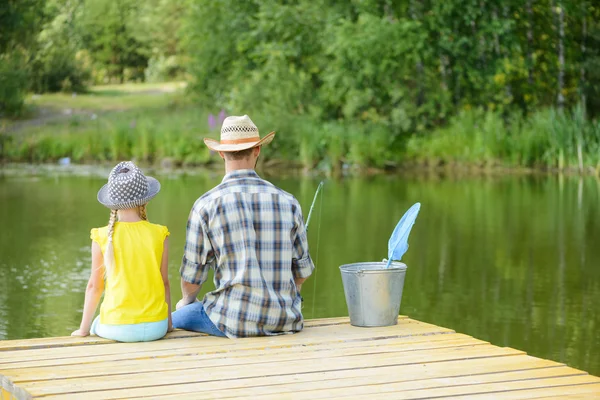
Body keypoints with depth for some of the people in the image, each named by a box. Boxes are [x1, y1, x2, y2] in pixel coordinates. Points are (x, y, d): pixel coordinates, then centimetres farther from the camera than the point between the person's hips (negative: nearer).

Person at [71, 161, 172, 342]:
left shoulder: (102, 237, -6)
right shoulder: (159, 235, -3)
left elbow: (94, 286, 0)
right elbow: (165, 282, 3)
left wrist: (83, 329, 10)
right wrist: (168, 322, 17)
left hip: (117, 328, -2)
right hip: (156, 327, 2)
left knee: (96, 326, 31)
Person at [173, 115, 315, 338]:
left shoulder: (206, 205, -7)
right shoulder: (288, 202, 2)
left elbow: (192, 273, -1)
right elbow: (302, 269, 11)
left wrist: (188, 301, 22)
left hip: (234, 320, -4)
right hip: (286, 321, 4)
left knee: (175, 320, 22)